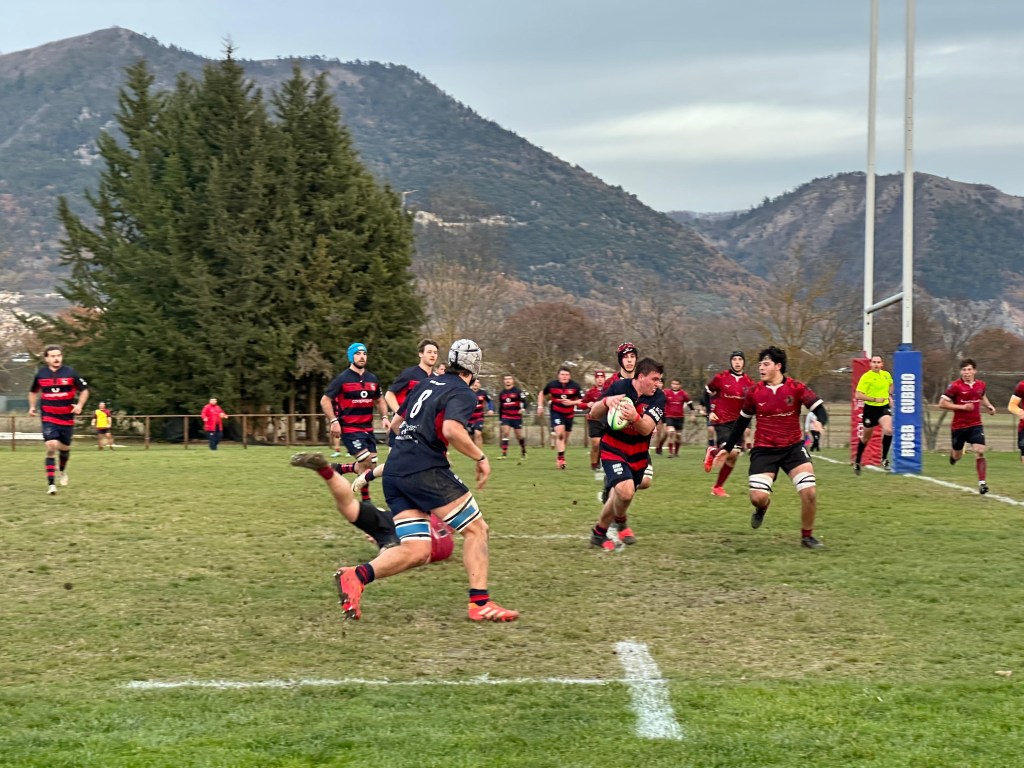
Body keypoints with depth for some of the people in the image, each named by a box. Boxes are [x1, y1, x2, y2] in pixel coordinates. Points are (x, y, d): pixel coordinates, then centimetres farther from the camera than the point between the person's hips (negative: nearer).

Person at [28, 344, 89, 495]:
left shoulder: (70, 372, -5)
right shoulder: (41, 374, 0)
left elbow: (84, 390, 3)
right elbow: (33, 392, 18)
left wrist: (80, 405, -12)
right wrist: (32, 407, 4)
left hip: (67, 418, 1)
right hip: (48, 418, -1)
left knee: (64, 448, 13)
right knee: (51, 447, -17)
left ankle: (62, 470, 48)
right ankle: (51, 484, -16)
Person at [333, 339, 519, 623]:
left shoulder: (427, 384, 22)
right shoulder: (463, 394, -1)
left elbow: (396, 424, 30)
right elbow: (452, 430, -21)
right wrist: (480, 458, -8)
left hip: (394, 471, 7)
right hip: (425, 470, -7)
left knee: (417, 552, 3)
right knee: (476, 529, 4)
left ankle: (357, 575, -17)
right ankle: (480, 604, -4)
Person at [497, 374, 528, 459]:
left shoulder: (517, 391, -4)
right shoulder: (502, 393, 10)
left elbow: (523, 400, -16)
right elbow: (500, 407, 18)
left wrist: (522, 408, -34)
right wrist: (500, 418, 18)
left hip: (516, 417, -3)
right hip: (506, 417, 3)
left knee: (519, 436, 5)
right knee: (505, 433, -12)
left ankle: (524, 452, 26)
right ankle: (504, 454, -14)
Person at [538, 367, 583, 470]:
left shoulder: (575, 386, -11)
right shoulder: (552, 384, -9)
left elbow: (582, 400, -7)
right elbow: (542, 394, 9)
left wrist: (571, 402, -23)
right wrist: (540, 406, 3)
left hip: (569, 414, 2)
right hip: (556, 413, -2)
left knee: (565, 437, 13)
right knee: (560, 433, -22)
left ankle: (560, 456, 35)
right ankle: (561, 458, -17)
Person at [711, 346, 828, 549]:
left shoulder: (796, 388, -7)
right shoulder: (753, 392, 0)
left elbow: (820, 410, -11)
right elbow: (741, 422, 11)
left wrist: (819, 422, -35)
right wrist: (727, 448, 13)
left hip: (793, 448, -1)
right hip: (763, 450, 1)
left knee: (809, 493, -14)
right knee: (758, 497, -14)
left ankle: (807, 536, 10)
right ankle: (762, 508, 27)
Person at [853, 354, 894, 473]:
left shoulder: (886, 375, 2)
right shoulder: (866, 377, -14)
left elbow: (890, 384, 27)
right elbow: (858, 395, -19)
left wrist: (890, 395, 11)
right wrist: (875, 399, -24)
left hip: (884, 407, 3)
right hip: (870, 409, -3)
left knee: (888, 430, -24)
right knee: (865, 438, 10)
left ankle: (884, 459, -9)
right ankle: (857, 462, 31)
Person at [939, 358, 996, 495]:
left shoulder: (981, 384, 2)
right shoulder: (955, 386, -13)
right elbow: (942, 403, -15)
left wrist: (989, 406, 6)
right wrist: (962, 407, -20)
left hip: (976, 425, 2)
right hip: (958, 426, -2)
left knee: (980, 452, -17)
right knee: (957, 457, 15)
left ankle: (982, 482, -14)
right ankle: (953, 454, 53)